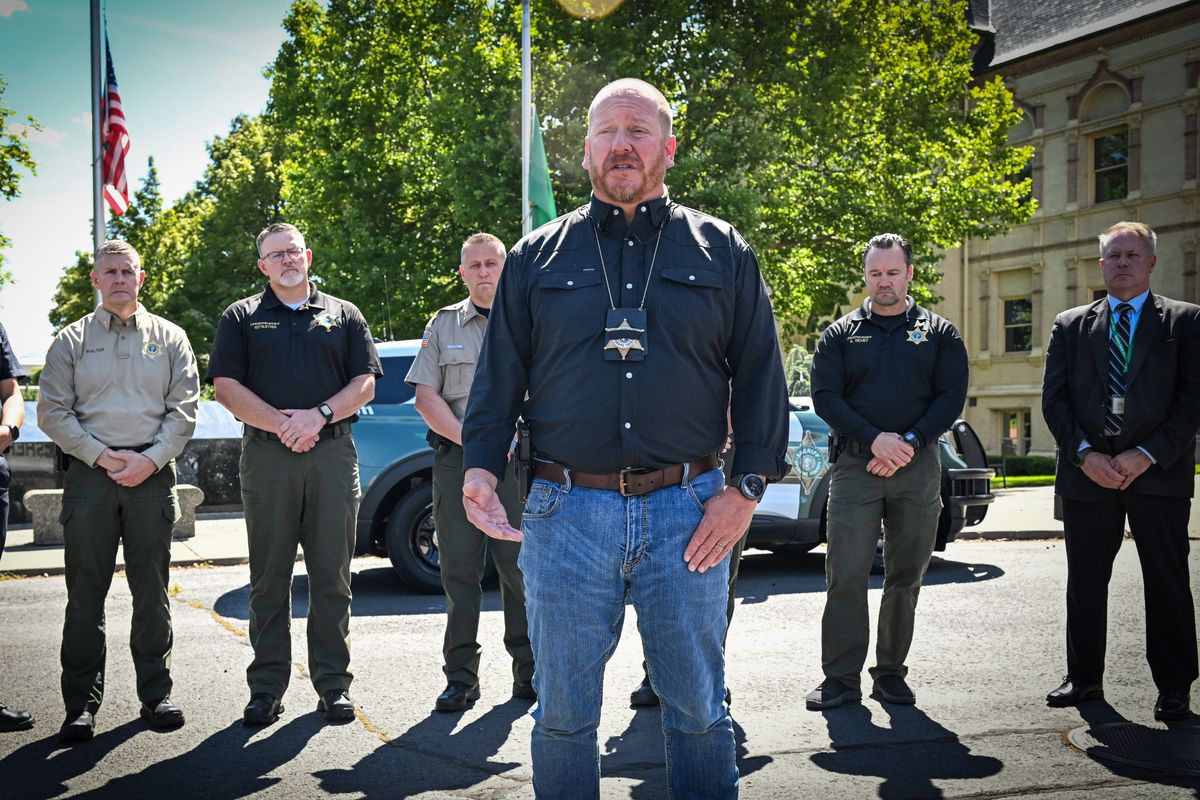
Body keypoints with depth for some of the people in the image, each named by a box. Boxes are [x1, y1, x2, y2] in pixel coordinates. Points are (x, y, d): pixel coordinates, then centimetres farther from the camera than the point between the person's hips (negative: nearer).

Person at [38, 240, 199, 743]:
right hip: (89, 473, 0)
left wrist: (152, 459, -9)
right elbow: (52, 412, 3)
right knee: (85, 593, 1)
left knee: (151, 590, 5)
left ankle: (156, 693, 14)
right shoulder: (72, 340, 10)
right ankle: (81, 703, 7)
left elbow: (183, 409, 5)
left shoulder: (169, 338, 12)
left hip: (152, 475, 1)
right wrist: (102, 457, -8)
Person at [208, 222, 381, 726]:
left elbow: (365, 384, 6)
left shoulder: (343, 315, 14)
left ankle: (334, 684, 10)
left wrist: (319, 415, -11)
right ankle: (266, 688, 11)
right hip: (266, 457, 0)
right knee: (269, 578, 4)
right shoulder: (241, 318, 12)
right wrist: (281, 424, -11)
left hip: (333, 455, 0)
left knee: (331, 576, 3)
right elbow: (227, 387, 1)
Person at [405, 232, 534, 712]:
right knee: (458, 570, 2)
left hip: (517, 461, -2)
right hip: (456, 461, 2)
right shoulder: (444, 325, 14)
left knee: (520, 567, -2)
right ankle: (461, 677, 9)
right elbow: (426, 396, 7)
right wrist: (468, 438, -6)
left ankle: (529, 671, 10)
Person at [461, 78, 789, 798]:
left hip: (688, 511, 0)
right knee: (564, 712, 10)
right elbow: (499, 376, 9)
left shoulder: (723, 251, 8)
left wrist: (747, 488, -2)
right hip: (566, 510, 1)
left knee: (698, 707, 10)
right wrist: (481, 466, -6)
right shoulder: (538, 256, 10)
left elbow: (762, 378, 6)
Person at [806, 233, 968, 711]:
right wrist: (875, 439, -14)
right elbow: (825, 396, 0)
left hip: (917, 466, 1)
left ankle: (891, 673, 16)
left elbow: (952, 397, 2)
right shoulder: (841, 334, 9)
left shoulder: (938, 334, 11)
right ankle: (841, 677, 1)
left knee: (906, 578, 6)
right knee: (846, 576, -6)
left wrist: (908, 443, -13)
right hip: (854, 464, -1)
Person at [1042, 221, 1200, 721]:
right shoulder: (1070, 325, 11)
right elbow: (1054, 399, 5)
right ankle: (1084, 677, 20)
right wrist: (1084, 454, -9)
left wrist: (1147, 454, -13)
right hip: (1087, 473, 2)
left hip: (1158, 473, -2)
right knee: (1085, 581, 8)